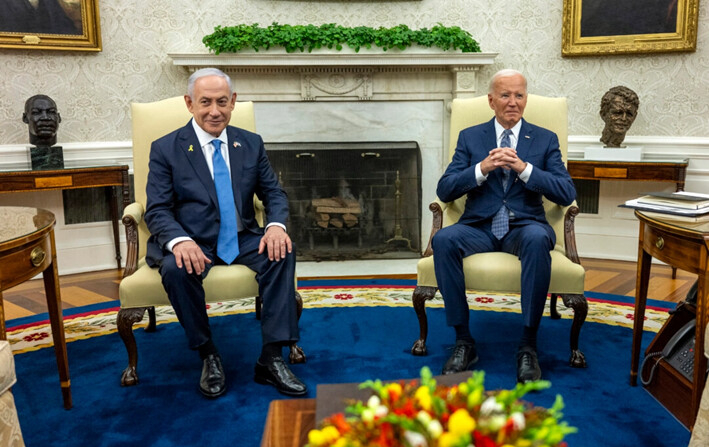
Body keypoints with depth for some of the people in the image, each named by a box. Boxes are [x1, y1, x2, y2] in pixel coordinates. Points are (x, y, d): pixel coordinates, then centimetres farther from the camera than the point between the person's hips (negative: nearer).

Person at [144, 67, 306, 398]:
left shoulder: (251, 144, 9)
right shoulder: (165, 149, 0)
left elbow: (273, 193, 9)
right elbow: (157, 210, -6)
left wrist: (276, 225, -15)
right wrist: (180, 241, -29)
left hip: (243, 240, 3)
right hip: (192, 243, -2)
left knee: (282, 253, -26)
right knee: (175, 269, -34)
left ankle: (271, 359, -20)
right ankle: (208, 355, -11)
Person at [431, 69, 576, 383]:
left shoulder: (545, 139, 11)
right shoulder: (470, 137, 12)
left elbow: (567, 194, -1)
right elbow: (444, 191, 1)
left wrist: (524, 168, -15)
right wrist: (482, 168, -15)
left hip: (524, 227, 0)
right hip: (479, 227, 1)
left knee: (537, 239, -37)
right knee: (443, 239, -32)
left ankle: (528, 346, -25)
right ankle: (463, 342, -20)